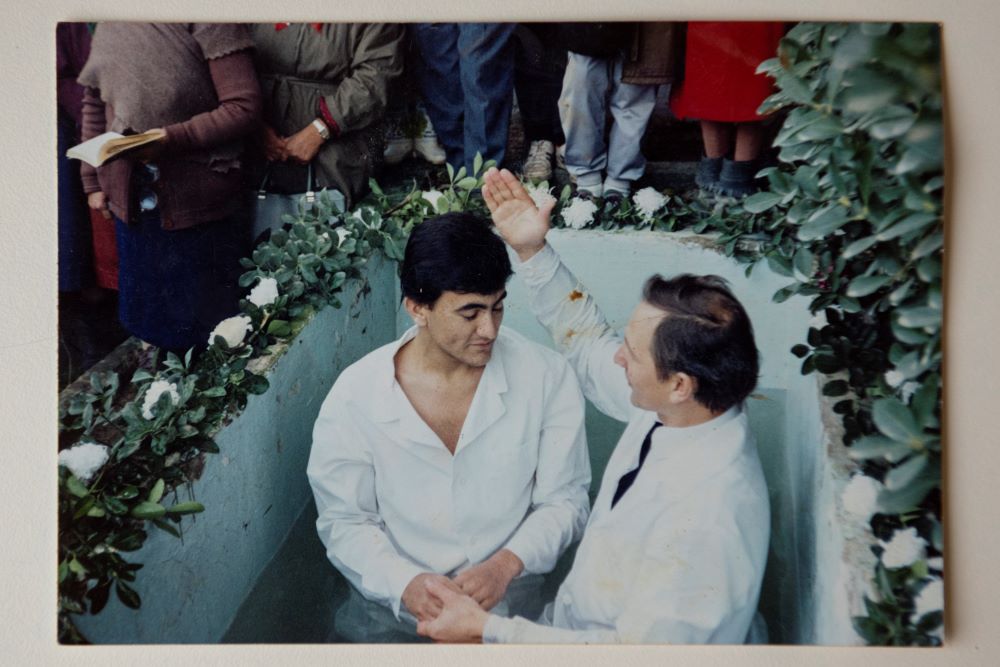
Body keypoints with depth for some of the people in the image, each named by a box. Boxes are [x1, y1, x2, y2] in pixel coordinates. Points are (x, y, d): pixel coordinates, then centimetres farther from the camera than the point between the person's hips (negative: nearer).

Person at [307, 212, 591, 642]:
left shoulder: (546, 377, -5)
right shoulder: (355, 394, -6)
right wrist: (405, 583, -17)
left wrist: (506, 564, -16)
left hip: (506, 608, 0)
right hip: (391, 606, 0)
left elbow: (563, 500, 1)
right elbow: (343, 520, 0)